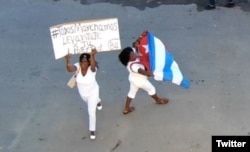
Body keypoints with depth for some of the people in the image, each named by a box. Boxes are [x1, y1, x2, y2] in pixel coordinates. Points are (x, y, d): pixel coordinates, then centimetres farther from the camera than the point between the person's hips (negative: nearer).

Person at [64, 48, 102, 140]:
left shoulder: (92, 68, -36)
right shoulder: (77, 66, -30)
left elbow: (93, 66, -63)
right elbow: (70, 69, -54)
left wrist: (92, 56, -83)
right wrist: (67, 61, -77)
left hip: (93, 92, -4)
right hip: (82, 93, 4)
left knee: (91, 112, 1)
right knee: (90, 103, 34)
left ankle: (92, 130, 26)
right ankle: (98, 101, 73)